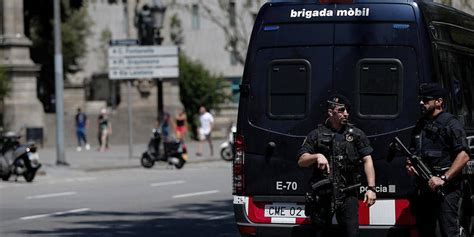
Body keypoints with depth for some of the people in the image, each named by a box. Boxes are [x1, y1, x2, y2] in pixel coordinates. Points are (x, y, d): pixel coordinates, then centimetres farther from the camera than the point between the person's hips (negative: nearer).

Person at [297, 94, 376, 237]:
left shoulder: (356, 134, 8)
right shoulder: (316, 135, 8)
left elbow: (367, 160, 2)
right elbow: (301, 161, 4)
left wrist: (371, 188, -8)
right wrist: (317, 156, -16)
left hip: (348, 194, -1)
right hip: (322, 193, 1)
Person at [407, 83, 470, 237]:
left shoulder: (450, 124, -6)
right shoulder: (420, 125, 17)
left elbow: (464, 155, -16)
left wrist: (443, 179, -21)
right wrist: (410, 165, 6)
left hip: (446, 189, -8)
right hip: (424, 188, 8)